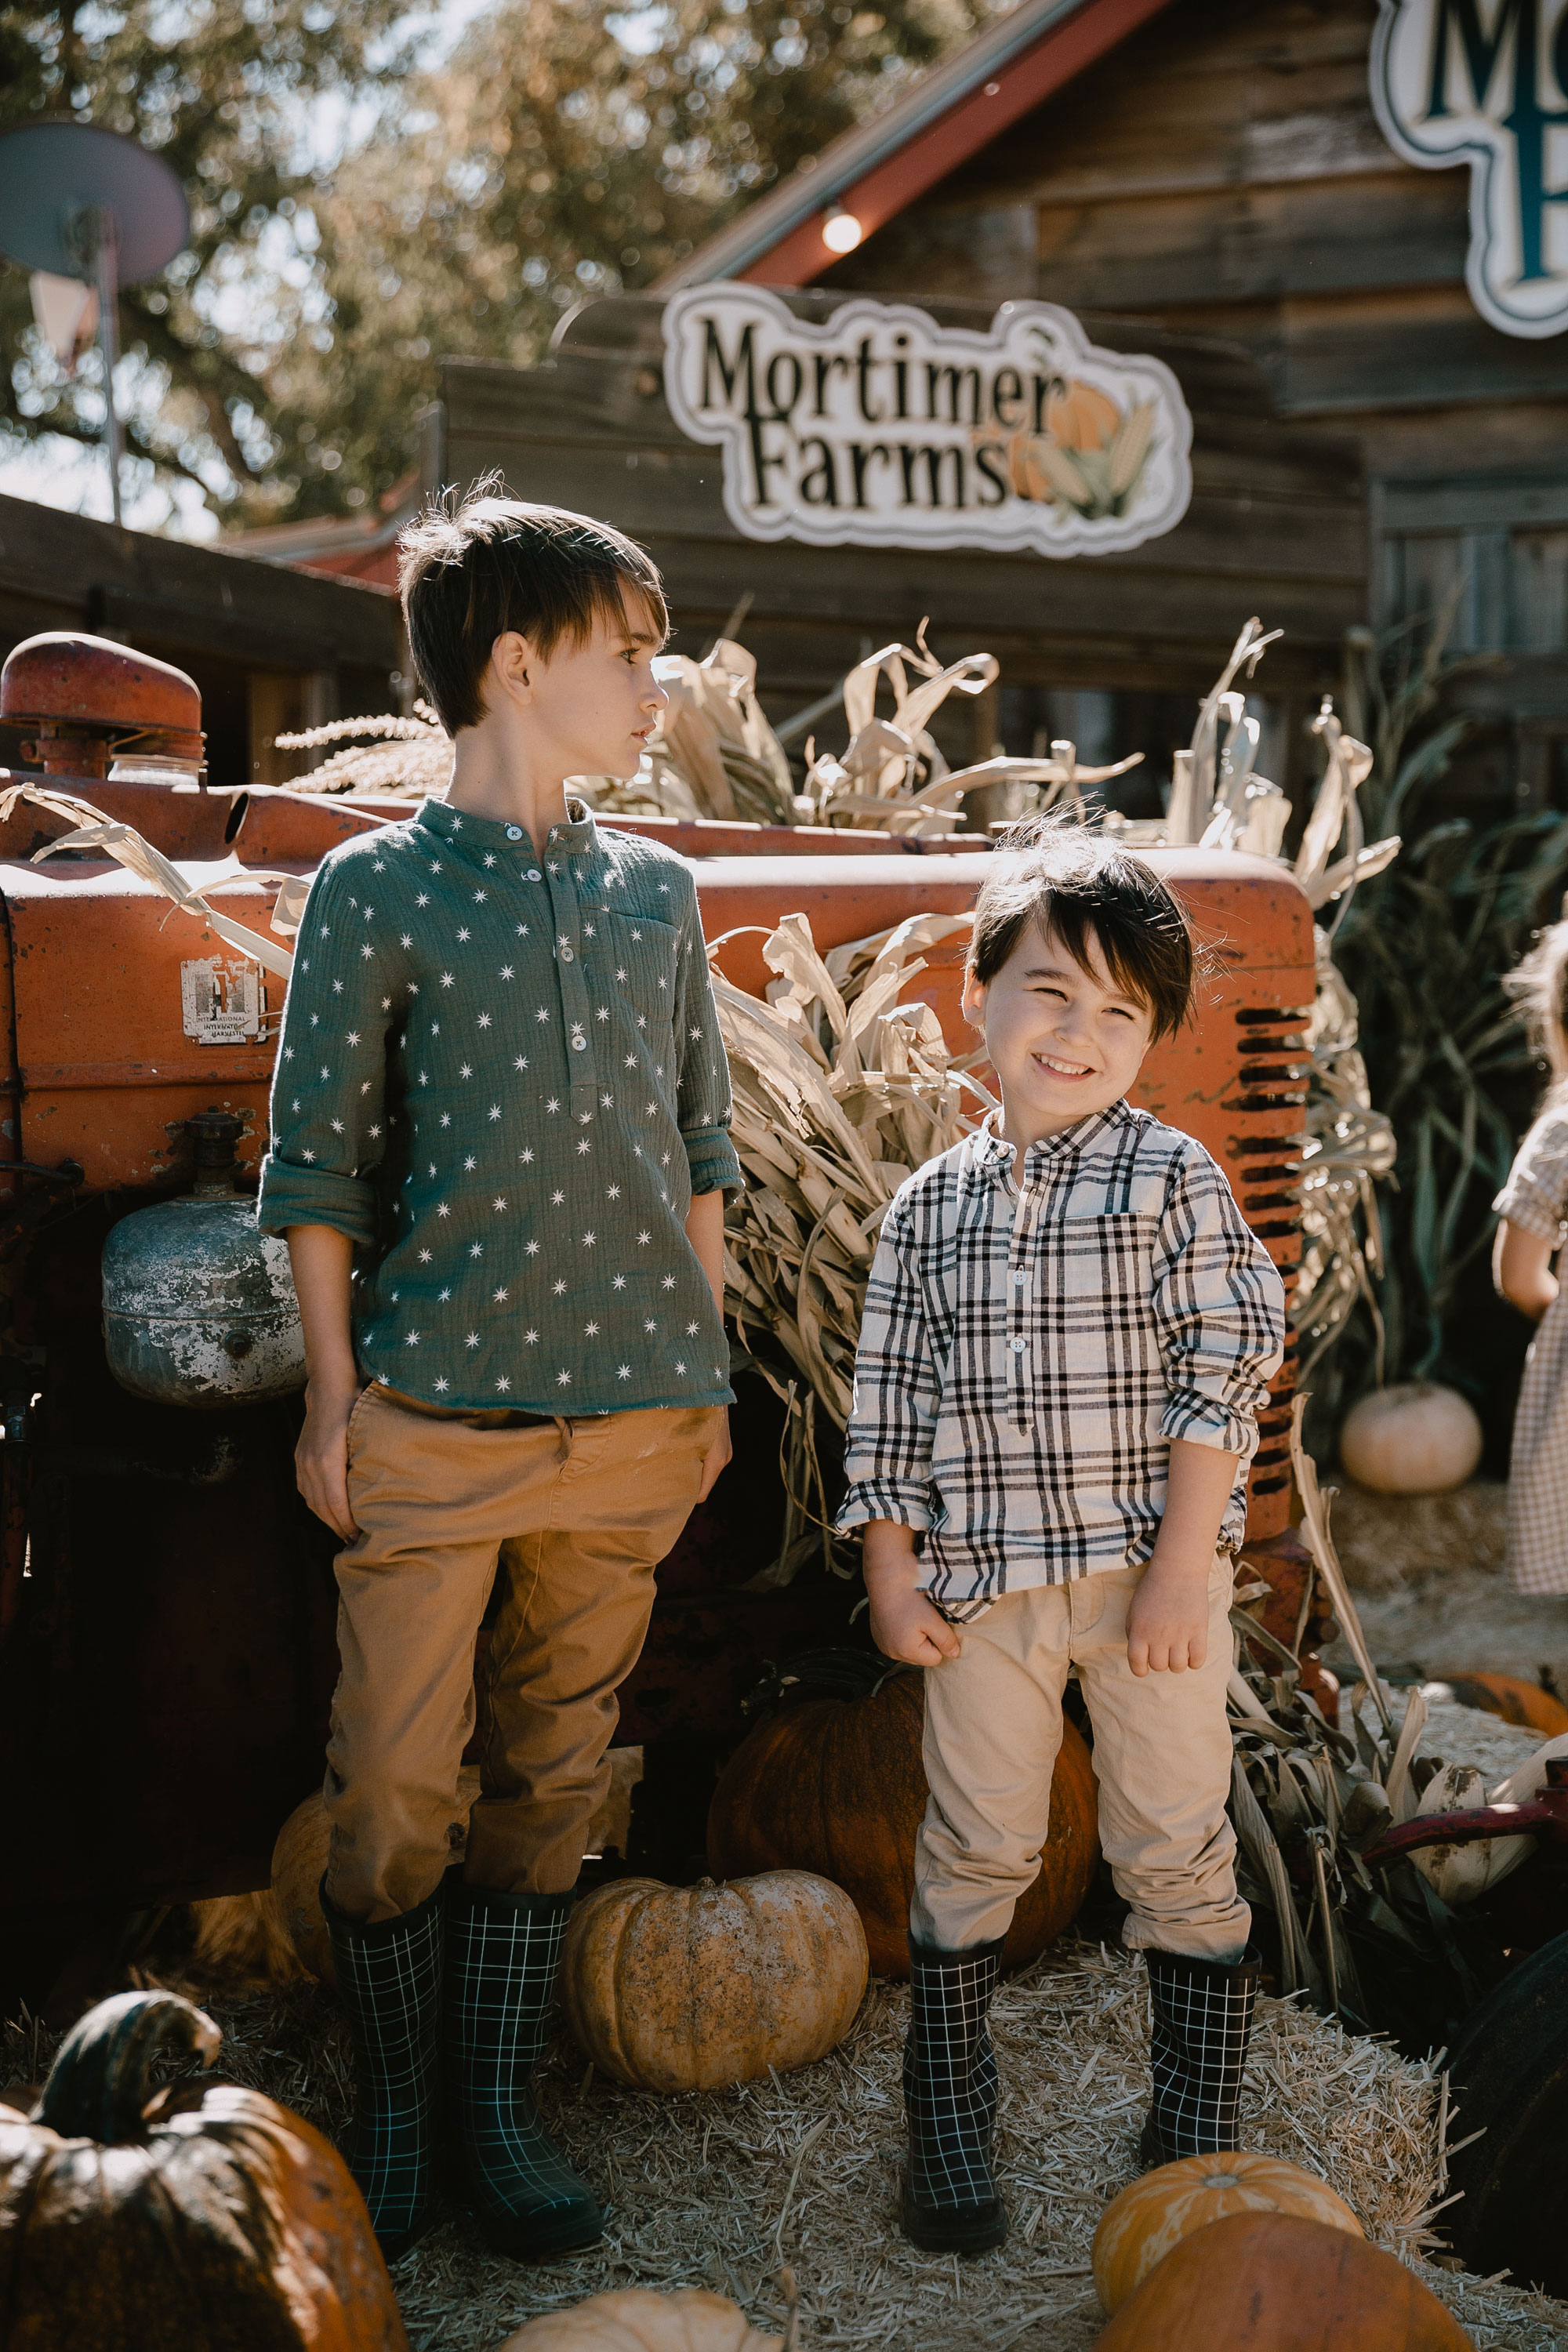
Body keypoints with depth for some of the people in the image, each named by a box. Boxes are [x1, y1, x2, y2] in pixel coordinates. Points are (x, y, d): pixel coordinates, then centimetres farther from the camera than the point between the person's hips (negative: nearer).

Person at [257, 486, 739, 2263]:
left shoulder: (657, 893, 11)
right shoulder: (375, 890, -1)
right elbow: (317, 1164, -1)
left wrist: (706, 1364, 13)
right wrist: (333, 1390, -4)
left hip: (633, 1416, 4)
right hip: (434, 1414, -4)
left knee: (554, 1779, 10)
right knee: (395, 1787, 1)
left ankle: (497, 2104, 23)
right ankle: (391, 2106, 21)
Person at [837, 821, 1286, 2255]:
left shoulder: (1172, 1178, -3)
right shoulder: (931, 1206, 6)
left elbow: (1226, 1372, -8)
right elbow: (891, 1404, 9)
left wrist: (1180, 1569, -13)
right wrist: (893, 1575, 3)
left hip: (1150, 1572, -2)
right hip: (985, 1582, 2)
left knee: (1175, 1852, 6)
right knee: (974, 1850, 11)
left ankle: (1199, 2138, 23)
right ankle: (948, 2123, 27)